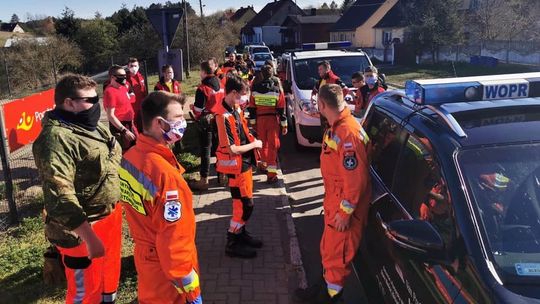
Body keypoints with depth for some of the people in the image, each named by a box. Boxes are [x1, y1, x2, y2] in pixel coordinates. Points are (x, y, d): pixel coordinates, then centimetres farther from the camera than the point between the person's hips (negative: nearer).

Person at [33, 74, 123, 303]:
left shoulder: (91, 125, 7)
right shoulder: (57, 138, -23)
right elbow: (60, 197, -29)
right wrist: (89, 237, -30)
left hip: (110, 216, 9)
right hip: (83, 228, -9)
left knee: (109, 274, 27)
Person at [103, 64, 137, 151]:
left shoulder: (123, 87, 8)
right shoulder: (110, 91, -18)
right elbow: (111, 116, -21)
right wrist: (124, 130, -24)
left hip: (129, 124, 9)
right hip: (120, 127, -9)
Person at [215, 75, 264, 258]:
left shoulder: (236, 110, 4)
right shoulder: (224, 117, -24)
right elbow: (231, 149, -25)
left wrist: (252, 140, 1)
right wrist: (254, 145, -13)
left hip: (244, 164, 9)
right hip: (236, 166, -9)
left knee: (243, 203, 19)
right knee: (245, 205, -1)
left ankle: (241, 234, 36)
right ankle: (232, 244, 13)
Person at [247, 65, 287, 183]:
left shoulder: (255, 89, -1)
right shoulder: (277, 89, -8)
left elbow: (252, 107, 4)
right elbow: (282, 109, -5)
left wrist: (252, 121, 12)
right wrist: (284, 125, 0)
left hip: (260, 119, 3)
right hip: (273, 119, -3)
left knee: (263, 143, 21)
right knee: (272, 145, -2)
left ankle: (264, 164, 39)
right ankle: (271, 174, -7)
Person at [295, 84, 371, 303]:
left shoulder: (347, 132, -27)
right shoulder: (337, 127, 5)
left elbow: (355, 177, -27)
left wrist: (345, 211, -22)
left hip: (344, 205, -10)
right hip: (334, 199, 10)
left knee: (336, 251, 7)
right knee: (330, 248, 22)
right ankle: (329, 286, 40)